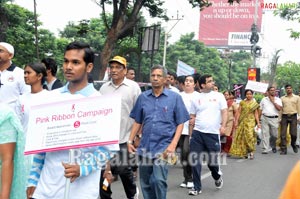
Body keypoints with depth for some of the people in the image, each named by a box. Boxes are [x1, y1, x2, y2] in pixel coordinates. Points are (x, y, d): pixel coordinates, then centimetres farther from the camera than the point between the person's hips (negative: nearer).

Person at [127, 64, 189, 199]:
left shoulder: (174, 97, 0)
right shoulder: (143, 97, 8)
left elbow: (180, 123, -1)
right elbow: (137, 122, 14)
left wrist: (173, 144, -11)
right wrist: (130, 141, 7)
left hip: (164, 146, -4)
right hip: (145, 146, 4)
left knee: (159, 180, -17)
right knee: (145, 183, 10)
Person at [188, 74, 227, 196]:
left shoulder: (219, 96, 5)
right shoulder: (196, 99, 7)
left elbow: (224, 112, 1)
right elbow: (192, 117, 11)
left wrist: (223, 126, -14)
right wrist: (191, 133, 7)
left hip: (213, 133, -1)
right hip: (197, 133, 1)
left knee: (212, 161, 5)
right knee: (195, 161, -1)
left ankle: (217, 177, 38)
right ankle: (197, 187, 10)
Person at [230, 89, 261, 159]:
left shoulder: (254, 103, 6)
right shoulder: (242, 102, 9)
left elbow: (256, 114, 4)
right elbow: (239, 112, 6)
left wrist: (258, 123, -4)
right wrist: (236, 121, -3)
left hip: (251, 122, -2)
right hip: (242, 122, 2)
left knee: (250, 136, -14)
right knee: (242, 137, 2)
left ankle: (251, 152, -10)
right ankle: (244, 152, 12)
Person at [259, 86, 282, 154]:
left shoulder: (278, 99, 8)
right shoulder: (264, 99, 12)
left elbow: (279, 108, -7)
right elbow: (260, 110, 13)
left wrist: (273, 101, -7)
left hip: (274, 119, 0)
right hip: (265, 118, 0)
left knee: (274, 135, 6)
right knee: (265, 134, -5)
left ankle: (273, 146, 32)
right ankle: (265, 149, -4)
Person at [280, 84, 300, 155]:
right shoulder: (282, 98, 12)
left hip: (293, 116, -1)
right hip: (284, 116, 1)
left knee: (293, 133, -5)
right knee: (283, 134, -4)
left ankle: (293, 144, 26)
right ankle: (283, 149, 2)